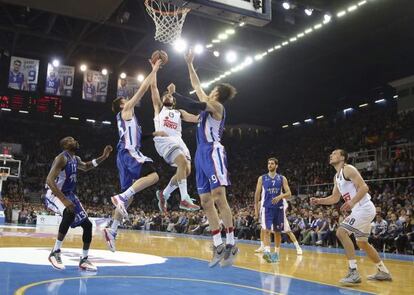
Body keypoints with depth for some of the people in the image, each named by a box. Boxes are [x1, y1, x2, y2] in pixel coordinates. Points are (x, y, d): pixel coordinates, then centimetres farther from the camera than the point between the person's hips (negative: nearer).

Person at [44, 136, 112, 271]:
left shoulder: (76, 159, 5)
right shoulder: (62, 158, -22)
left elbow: (86, 167, 28)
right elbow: (49, 180, -31)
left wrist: (103, 157, 14)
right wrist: (64, 200, -38)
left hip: (69, 194, 9)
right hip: (54, 195, -9)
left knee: (87, 224, 3)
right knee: (69, 213, -38)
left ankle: (84, 260, 15)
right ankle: (55, 252, -24)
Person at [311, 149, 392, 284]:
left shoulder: (348, 169, -13)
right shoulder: (337, 177, 16)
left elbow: (364, 187, -22)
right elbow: (335, 198, 21)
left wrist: (352, 202, -34)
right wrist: (319, 200, 8)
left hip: (364, 208, -10)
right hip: (360, 210, 10)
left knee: (341, 232, -18)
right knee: (362, 242, 19)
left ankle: (354, 272, -17)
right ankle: (383, 271, 32)